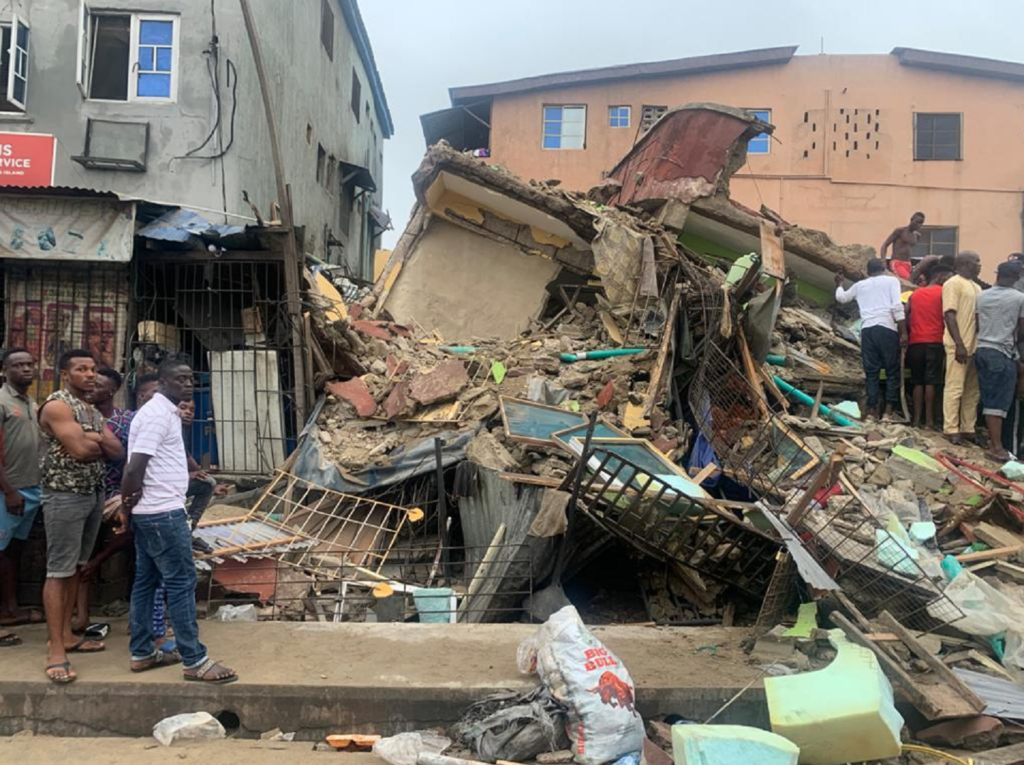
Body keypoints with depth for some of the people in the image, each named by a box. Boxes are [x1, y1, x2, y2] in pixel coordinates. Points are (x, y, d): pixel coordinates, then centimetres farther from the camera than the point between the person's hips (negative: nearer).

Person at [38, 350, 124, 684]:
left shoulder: (94, 411, 15)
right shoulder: (57, 405, -11)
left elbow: (118, 452, 8)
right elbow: (80, 450, -21)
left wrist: (97, 439, -11)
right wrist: (102, 443, -1)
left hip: (94, 494, 8)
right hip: (65, 496, -8)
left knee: (75, 568, 13)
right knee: (58, 571, -5)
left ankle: (66, 635, 21)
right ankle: (56, 651, -3)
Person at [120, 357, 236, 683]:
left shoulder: (166, 412, 15)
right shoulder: (159, 414, -17)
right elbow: (135, 467, -22)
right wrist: (128, 506, -9)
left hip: (150, 512, 10)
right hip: (163, 512, -10)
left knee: (146, 581, 14)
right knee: (182, 582, -6)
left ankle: (142, 653, 23)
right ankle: (195, 661, -1)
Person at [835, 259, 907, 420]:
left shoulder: (860, 285, 19)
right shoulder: (891, 281, 9)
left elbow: (841, 297, 36)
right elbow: (897, 307, -4)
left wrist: (839, 284, 56)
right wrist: (903, 332, -6)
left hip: (867, 329, 3)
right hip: (887, 328, -3)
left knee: (871, 372, 6)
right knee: (892, 371, 3)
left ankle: (872, 409, 1)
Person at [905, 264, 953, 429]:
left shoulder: (915, 294, 15)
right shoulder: (943, 292, 1)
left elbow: (905, 317, 11)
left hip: (915, 342, 4)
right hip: (934, 342, -4)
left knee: (918, 382, 8)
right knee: (931, 382, -5)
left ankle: (917, 419, 4)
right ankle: (929, 420, -7)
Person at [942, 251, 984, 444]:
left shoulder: (976, 287, 19)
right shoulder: (953, 283, -6)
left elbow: (980, 316, 22)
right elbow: (950, 315, -14)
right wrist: (959, 344, -19)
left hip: (975, 346, 8)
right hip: (959, 346, -8)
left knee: (973, 391, 8)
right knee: (955, 388, -5)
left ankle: (968, 428, 14)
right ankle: (951, 430, -2)